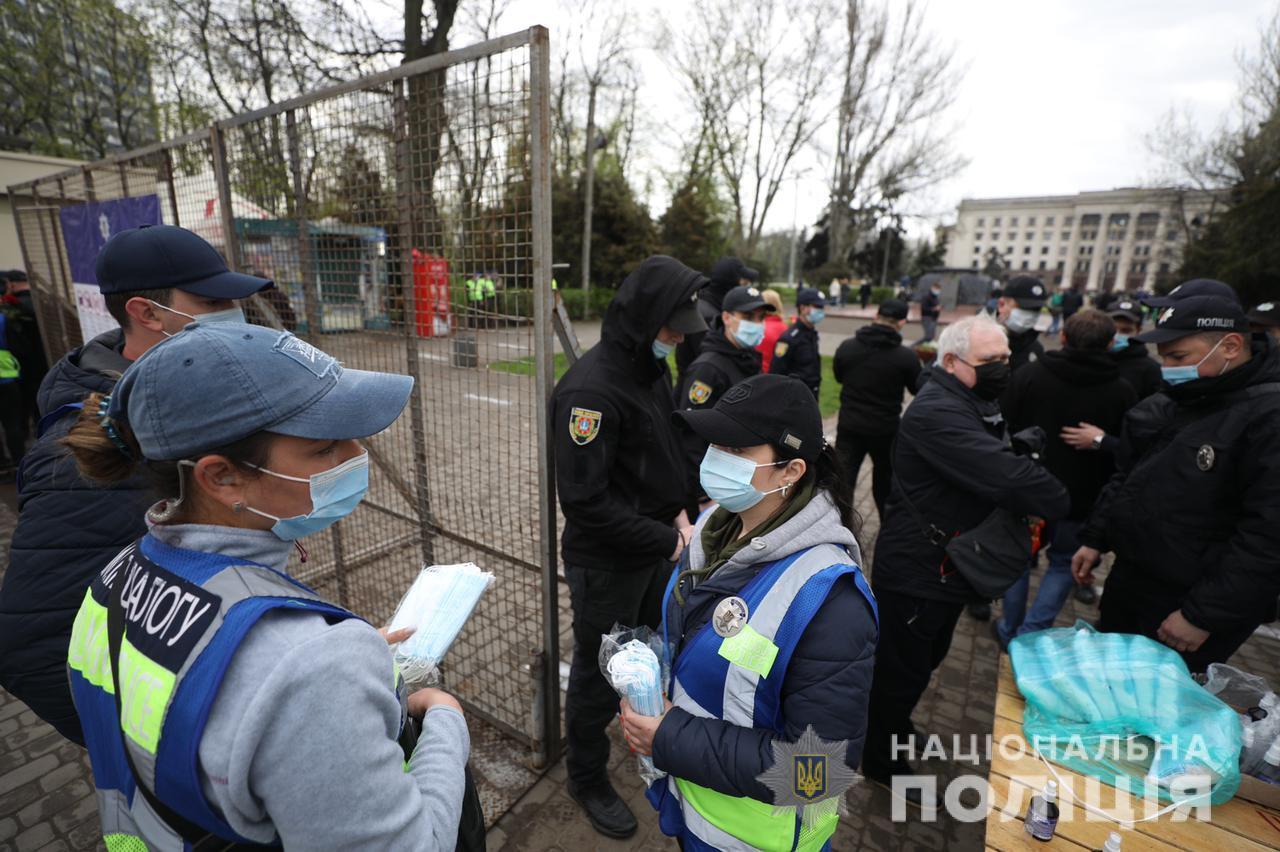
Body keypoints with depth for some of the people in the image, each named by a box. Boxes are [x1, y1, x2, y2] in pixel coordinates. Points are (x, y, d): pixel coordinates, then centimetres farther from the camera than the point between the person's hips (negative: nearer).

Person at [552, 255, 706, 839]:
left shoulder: (654, 368, 2)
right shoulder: (591, 388, -26)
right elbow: (585, 501, -26)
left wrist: (680, 508, -1)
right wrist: (666, 540, -20)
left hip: (656, 548, 8)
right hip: (607, 565, -8)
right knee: (600, 675, 14)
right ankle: (587, 778, 40)